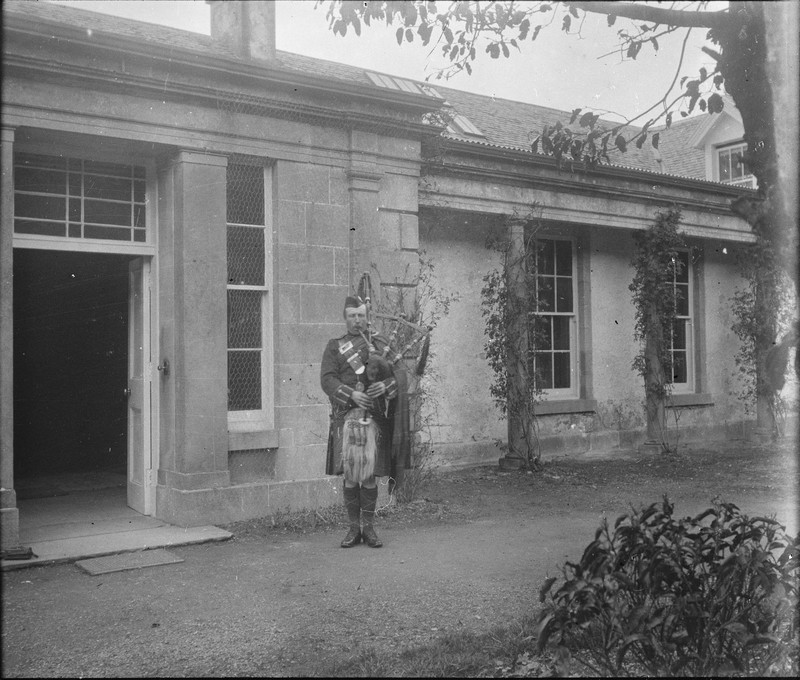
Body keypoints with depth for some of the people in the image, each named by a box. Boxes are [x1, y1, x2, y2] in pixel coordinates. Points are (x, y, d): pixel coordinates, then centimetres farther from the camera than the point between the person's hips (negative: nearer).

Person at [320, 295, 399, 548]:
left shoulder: (381, 344, 15)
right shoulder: (334, 347, 10)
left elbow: (398, 375, 8)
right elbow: (327, 380, -2)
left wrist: (384, 385, -14)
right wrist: (351, 394, -17)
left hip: (375, 418, 1)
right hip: (346, 417, -1)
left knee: (370, 475, 1)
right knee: (349, 475, 1)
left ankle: (368, 527, 12)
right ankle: (354, 527, 12)